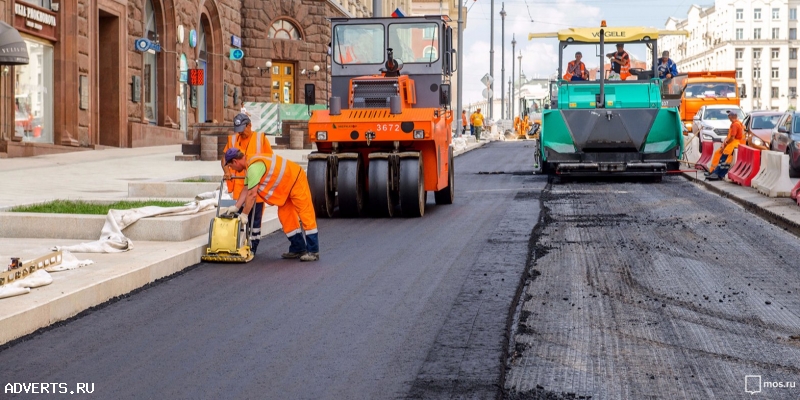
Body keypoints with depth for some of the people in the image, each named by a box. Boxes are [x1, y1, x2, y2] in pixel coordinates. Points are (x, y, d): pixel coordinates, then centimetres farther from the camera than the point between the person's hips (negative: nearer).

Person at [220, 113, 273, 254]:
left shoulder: (261, 139, -1)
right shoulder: (232, 139, 8)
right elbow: (225, 157, 13)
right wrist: (226, 171, -5)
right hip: (238, 186, 3)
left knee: (255, 218, 3)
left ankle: (252, 247, 10)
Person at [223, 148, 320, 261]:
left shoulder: (254, 167, -26)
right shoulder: (250, 165, 7)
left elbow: (252, 194, -26)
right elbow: (246, 190, 11)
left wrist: (244, 214, -19)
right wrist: (236, 207, 6)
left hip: (296, 180, -10)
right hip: (286, 185, 10)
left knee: (305, 214, -9)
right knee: (285, 216, 9)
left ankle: (313, 251, -8)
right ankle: (298, 249, 14)